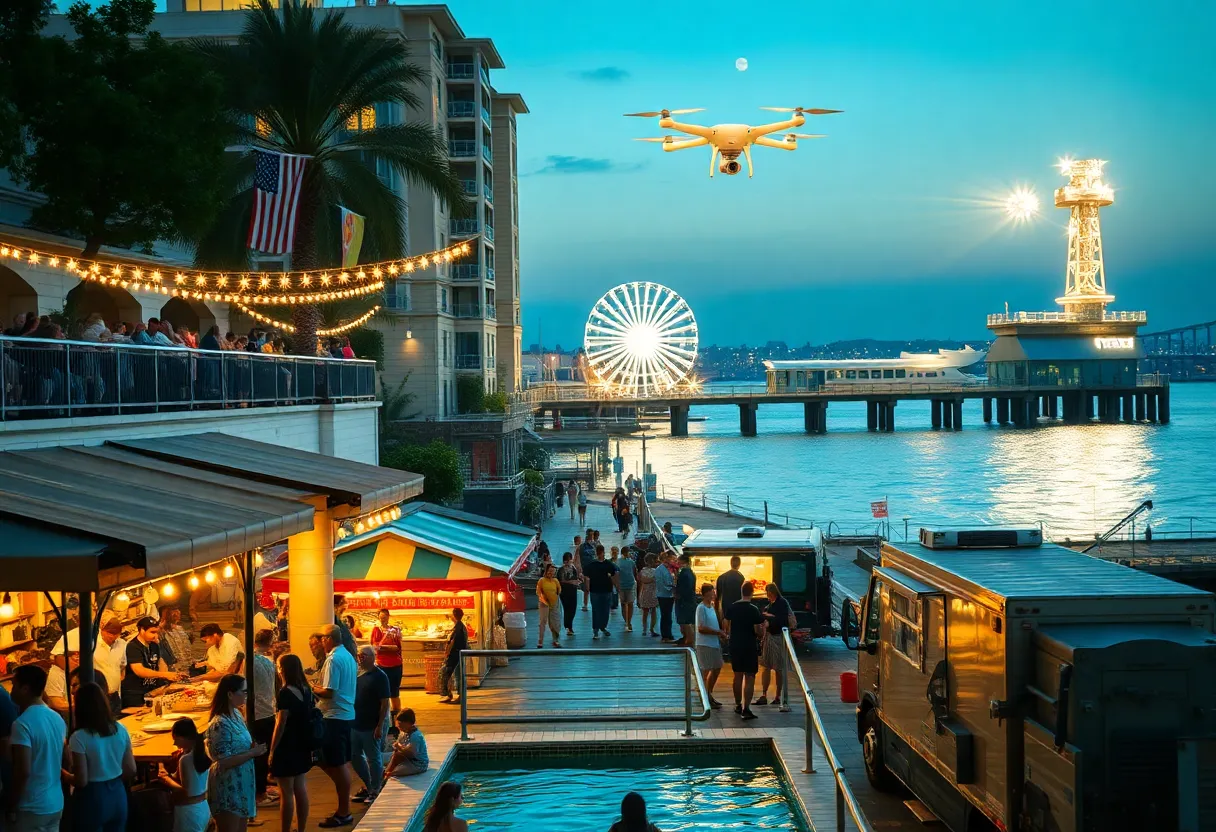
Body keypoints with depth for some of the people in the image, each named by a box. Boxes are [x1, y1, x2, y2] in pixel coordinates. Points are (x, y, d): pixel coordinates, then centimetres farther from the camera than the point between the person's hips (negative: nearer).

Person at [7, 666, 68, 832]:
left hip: (31, 808, -7)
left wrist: (11, 807, -13)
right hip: (56, 804, 8)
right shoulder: (58, 719, 6)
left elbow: (23, 771, -22)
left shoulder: (22, 724, -18)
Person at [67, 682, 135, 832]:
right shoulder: (121, 730, -1)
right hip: (118, 796, 5)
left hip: (92, 799, -5)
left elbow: (81, 781, -17)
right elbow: (131, 770, 5)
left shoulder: (79, 737, -17)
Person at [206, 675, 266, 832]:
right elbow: (224, 762, -25)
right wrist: (253, 753, -20)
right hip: (228, 791, -9)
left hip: (242, 786, 9)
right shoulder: (220, 724, -23)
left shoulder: (236, 714, 5)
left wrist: (253, 747, -1)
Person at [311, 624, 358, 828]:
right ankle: (344, 809, 20)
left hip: (334, 717, -9)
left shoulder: (333, 659, -17)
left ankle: (343, 813, 0)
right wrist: (320, 688, 15)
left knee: (336, 765, -4)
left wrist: (313, 689, -4)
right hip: (347, 714, 9)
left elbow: (329, 692, -21)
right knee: (342, 764, 14)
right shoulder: (348, 656, 12)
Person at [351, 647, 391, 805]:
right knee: (355, 756, 13)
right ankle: (368, 786, 28)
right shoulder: (358, 674, 9)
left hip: (371, 726, -7)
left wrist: (380, 726, -18)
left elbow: (384, 703, -14)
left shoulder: (379, 676, -12)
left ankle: (374, 791, 13)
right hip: (356, 723, 8)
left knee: (373, 758, 2)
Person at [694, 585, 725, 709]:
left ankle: (709, 695, 28)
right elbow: (701, 628, -20)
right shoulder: (701, 608, -15)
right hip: (705, 644, -10)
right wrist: (718, 632, -17)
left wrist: (720, 634, 7)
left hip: (714, 643, 10)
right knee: (706, 671, -3)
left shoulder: (711, 607, 13)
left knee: (717, 668, 16)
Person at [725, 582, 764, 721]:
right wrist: (763, 628, 5)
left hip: (735, 646, 6)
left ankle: (738, 705, 29)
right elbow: (758, 630, -16)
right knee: (749, 678, -3)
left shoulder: (732, 607, 1)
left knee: (738, 675, 19)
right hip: (749, 647, -5)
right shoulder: (753, 610, -14)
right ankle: (745, 709, -10)